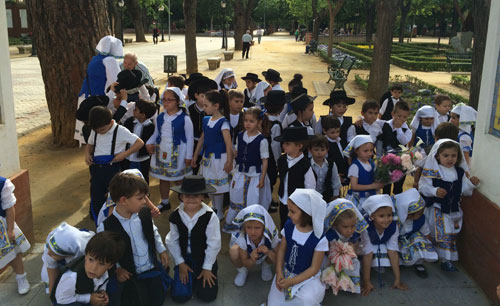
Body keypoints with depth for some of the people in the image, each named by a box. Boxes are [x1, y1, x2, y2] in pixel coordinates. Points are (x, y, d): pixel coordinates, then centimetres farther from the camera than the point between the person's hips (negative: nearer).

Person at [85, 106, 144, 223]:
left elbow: (140, 143, -12)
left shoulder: (120, 131, -13)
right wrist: (87, 153, 1)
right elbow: (90, 145, 23)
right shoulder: (94, 132, 5)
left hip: (113, 169, -5)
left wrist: (124, 154, -18)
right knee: (96, 198, 11)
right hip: (96, 168, 6)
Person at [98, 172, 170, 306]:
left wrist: (161, 250, 11)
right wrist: (116, 268, -13)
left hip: (152, 269, 4)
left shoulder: (145, 213, -6)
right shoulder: (106, 227, -20)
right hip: (129, 275, -4)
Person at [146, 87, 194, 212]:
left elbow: (190, 138, -8)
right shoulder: (160, 117, 3)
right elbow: (156, 134, 13)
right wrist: (149, 143, -7)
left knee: (178, 179, 4)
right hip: (161, 152, 5)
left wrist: (188, 156, -8)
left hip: (178, 153, -5)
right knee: (163, 178, 15)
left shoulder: (184, 119, -12)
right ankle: (165, 202, 33)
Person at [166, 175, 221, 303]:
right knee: (179, 296, -3)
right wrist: (180, 263, -2)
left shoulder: (210, 216, -22)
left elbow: (213, 244, -14)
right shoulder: (175, 216, -13)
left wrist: (207, 268, -9)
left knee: (207, 296, -6)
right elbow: (172, 241, -1)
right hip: (184, 258, 2)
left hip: (205, 258, -2)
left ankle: (198, 276, 24)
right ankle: (189, 275, 26)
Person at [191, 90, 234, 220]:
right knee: (208, 184, 15)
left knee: (218, 185, 2)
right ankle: (214, 209, 33)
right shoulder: (206, 120, 7)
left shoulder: (223, 123, -16)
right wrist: (195, 156, 19)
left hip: (218, 158, -7)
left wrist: (229, 161, -24)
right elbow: (202, 139, 15)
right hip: (207, 157, 7)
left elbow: (228, 143, -20)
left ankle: (219, 213, 18)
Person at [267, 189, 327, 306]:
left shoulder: (319, 238, -22)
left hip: (307, 276, -4)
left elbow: (314, 268, -15)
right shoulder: (288, 226, -9)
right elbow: (281, 250, 1)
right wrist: (279, 273, -11)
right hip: (286, 272, 4)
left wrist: (291, 281, -19)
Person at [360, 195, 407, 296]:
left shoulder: (393, 227, -29)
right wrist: (367, 282, -30)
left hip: (383, 245, 2)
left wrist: (398, 279, -23)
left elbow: (393, 252, -24)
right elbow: (367, 255, -35)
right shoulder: (366, 228, -39)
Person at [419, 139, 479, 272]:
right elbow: (422, 186, -14)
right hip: (436, 209, -5)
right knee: (440, 234, -4)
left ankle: (446, 259, 28)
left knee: (451, 234, 12)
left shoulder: (459, 172, 2)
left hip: (453, 209, 5)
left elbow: (464, 190, 9)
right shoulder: (431, 171, -14)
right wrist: (435, 191, -28)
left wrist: (471, 184, -9)